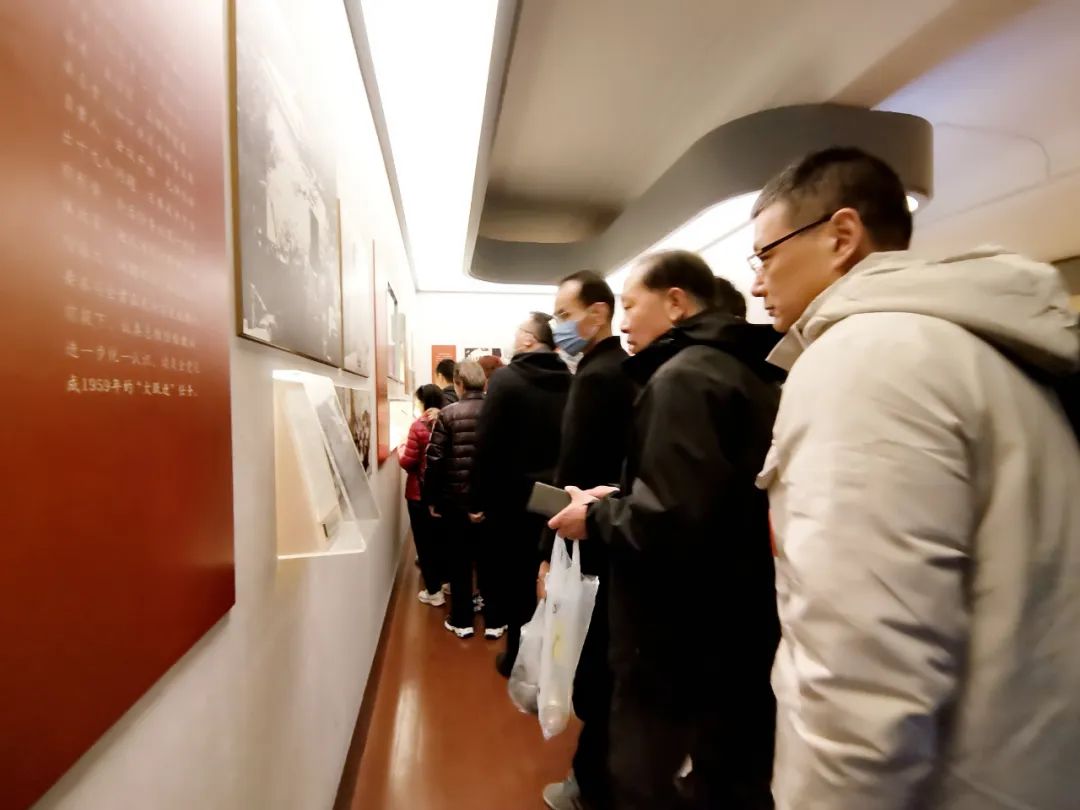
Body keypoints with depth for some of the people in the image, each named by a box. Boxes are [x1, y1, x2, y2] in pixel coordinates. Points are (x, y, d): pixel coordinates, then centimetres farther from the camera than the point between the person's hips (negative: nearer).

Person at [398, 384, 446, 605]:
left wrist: (401, 448, 5)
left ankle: (434, 592, 13)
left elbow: (408, 463, -14)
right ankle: (446, 581, 32)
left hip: (420, 492, -5)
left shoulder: (419, 426, -16)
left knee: (424, 540, 7)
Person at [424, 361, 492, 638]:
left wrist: (432, 498, 0)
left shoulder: (447, 414, -9)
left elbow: (435, 460, -10)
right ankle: (494, 622, 22)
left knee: (459, 561, 13)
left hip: (456, 499, -2)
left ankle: (462, 621, 23)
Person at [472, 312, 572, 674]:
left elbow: (488, 444, -14)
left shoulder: (505, 379, -12)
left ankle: (519, 654, 27)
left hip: (514, 498, -4)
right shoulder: (570, 382, -1)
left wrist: (480, 497, -5)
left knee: (516, 578, 13)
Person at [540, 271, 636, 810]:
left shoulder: (595, 376, -19)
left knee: (591, 668, 7)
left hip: (592, 544, -9)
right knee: (605, 662, 22)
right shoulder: (626, 369, 9)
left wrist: (550, 555, -16)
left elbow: (574, 476, -23)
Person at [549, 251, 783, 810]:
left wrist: (597, 517, -11)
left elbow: (669, 523, -30)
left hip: (683, 639, -9)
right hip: (747, 626, 9)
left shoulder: (682, 376, -19)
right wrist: (619, 500, 6)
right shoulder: (753, 372, 10)